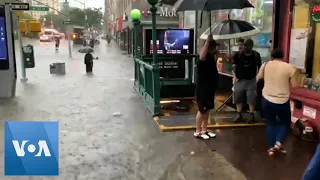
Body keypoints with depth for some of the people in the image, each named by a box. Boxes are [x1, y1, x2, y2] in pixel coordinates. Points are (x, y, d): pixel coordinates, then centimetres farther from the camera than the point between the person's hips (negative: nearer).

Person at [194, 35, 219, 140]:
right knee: (202, 110, -1)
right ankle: (198, 132, 11)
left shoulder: (212, 57, 8)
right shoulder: (203, 59, -19)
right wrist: (207, 41, -41)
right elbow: (201, 56, -44)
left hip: (210, 88, 9)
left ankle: (204, 130, 25)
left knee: (207, 110, 14)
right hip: (202, 89, -9)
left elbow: (217, 52, 28)